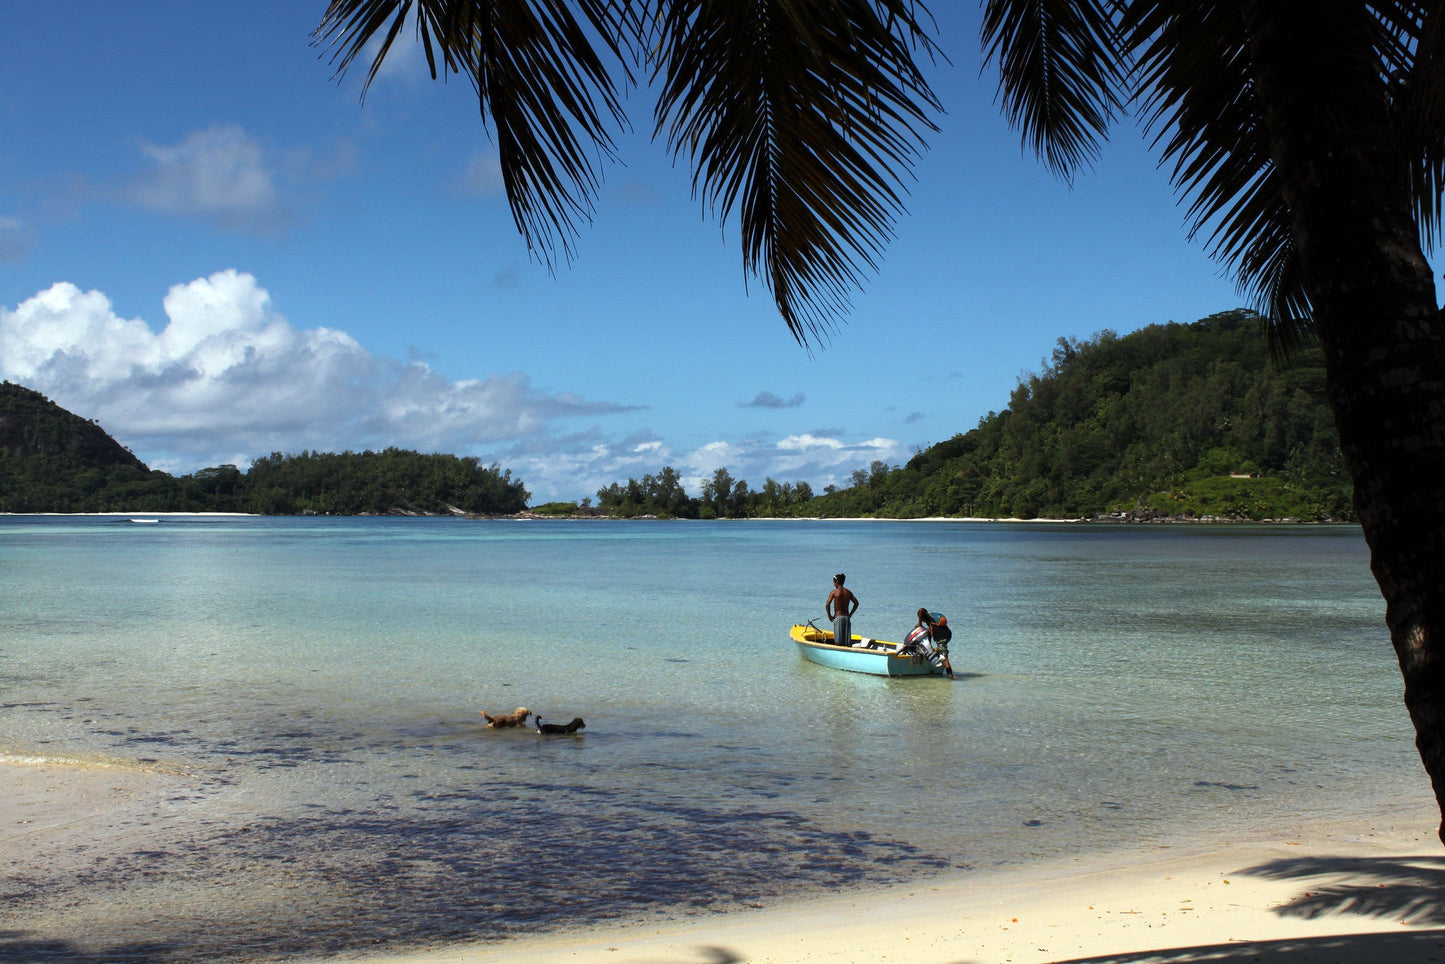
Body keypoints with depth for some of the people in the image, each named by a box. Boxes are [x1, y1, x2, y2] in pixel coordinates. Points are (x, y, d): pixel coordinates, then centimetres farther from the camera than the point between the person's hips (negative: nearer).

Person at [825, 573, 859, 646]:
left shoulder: (834, 592, -7)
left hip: (838, 617, -4)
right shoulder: (848, 592, 7)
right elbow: (856, 603, 12)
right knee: (848, 642, 6)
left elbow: (827, 605, -15)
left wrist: (829, 616, -3)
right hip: (847, 618, 4)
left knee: (838, 641, -3)